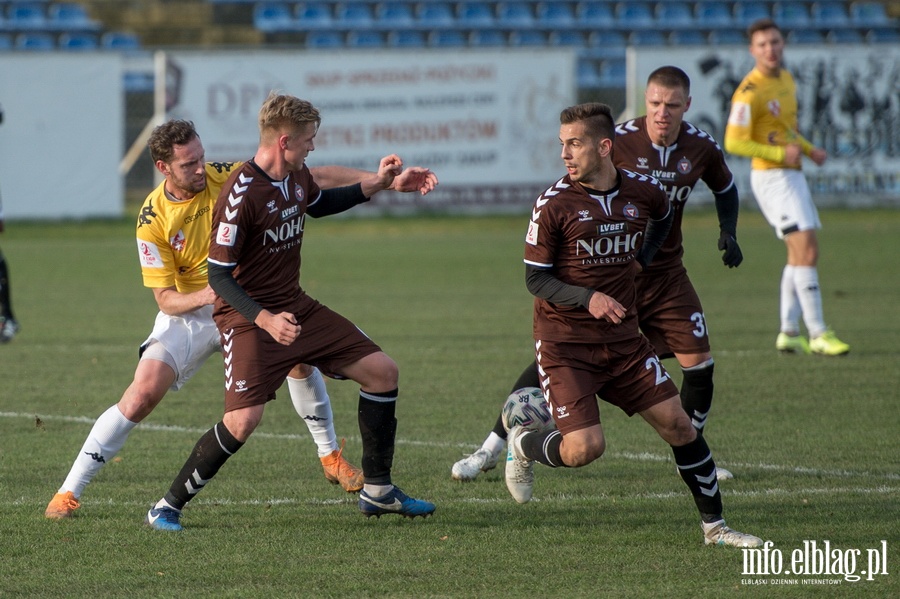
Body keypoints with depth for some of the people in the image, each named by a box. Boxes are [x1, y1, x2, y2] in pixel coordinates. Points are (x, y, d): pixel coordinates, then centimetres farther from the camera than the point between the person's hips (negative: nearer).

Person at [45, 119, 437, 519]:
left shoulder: (227, 177, -15)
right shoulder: (153, 220, -18)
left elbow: (314, 177, -12)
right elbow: (166, 299, -15)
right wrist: (204, 296, -39)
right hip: (188, 312, -3)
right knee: (142, 394, -19)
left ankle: (331, 457, 2)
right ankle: (69, 492, -10)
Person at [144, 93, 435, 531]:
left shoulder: (297, 176, 2)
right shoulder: (241, 194, -23)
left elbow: (318, 204, 28)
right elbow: (218, 275, -21)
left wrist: (376, 184, 19)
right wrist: (265, 319, -32)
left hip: (296, 308, 8)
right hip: (247, 316, -8)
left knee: (382, 371, 4)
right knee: (243, 420, -23)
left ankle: (377, 491, 17)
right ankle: (168, 507, -5)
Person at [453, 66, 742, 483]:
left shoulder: (702, 148, -5)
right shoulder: (618, 141, -17)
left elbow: (725, 188, 18)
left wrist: (728, 232, 1)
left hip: (665, 273, 3)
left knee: (699, 365, -6)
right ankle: (492, 448, 2)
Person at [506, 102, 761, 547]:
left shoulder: (644, 192, -1)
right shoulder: (553, 204, -13)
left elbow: (664, 216, 26)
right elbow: (535, 279, -10)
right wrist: (587, 298, -24)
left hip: (623, 341, 4)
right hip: (564, 343, -4)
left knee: (677, 423, -1)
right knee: (584, 448, -17)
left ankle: (714, 526, 13)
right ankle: (523, 445, 17)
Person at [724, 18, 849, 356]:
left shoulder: (785, 79, 11)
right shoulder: (749, 92, -17)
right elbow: (734, 143, -20)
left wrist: (809, 150, 10)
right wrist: (780, 154, -25)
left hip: (791, 176, 10)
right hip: (771, 177, -10)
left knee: (799, 255, 13)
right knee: (807, 251, -15)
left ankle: (789, 333, 19)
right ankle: (818, 335, -15)